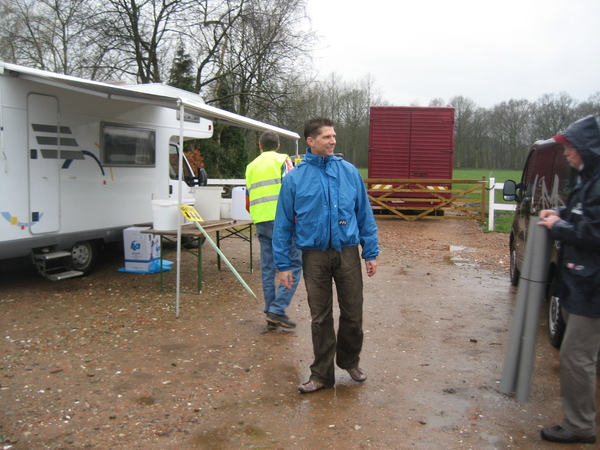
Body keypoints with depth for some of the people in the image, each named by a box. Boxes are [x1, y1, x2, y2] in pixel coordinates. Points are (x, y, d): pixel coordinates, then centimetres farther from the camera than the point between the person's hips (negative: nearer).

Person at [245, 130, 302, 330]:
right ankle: (278, 309, -8)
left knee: (267, 268, 10)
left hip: (260, 222, 6)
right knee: (293, 264, 0)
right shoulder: (282, 160, 4)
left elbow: (248, 201, 20)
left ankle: (271, 316, 13)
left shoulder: (251, 166, 20)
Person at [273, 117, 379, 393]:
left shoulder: (349, 171, 2)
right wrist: (283, 264, -3)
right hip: (314, 255, -1)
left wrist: (371, 253, 2)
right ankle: (322, 373, 25)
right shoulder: (294, 178, -2)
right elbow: (283, 224, 0)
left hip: (347, 252, 1)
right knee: (320, 318, 9)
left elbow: (365, 215, 5)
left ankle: (350, 361, 35)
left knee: (353, 314, 9)